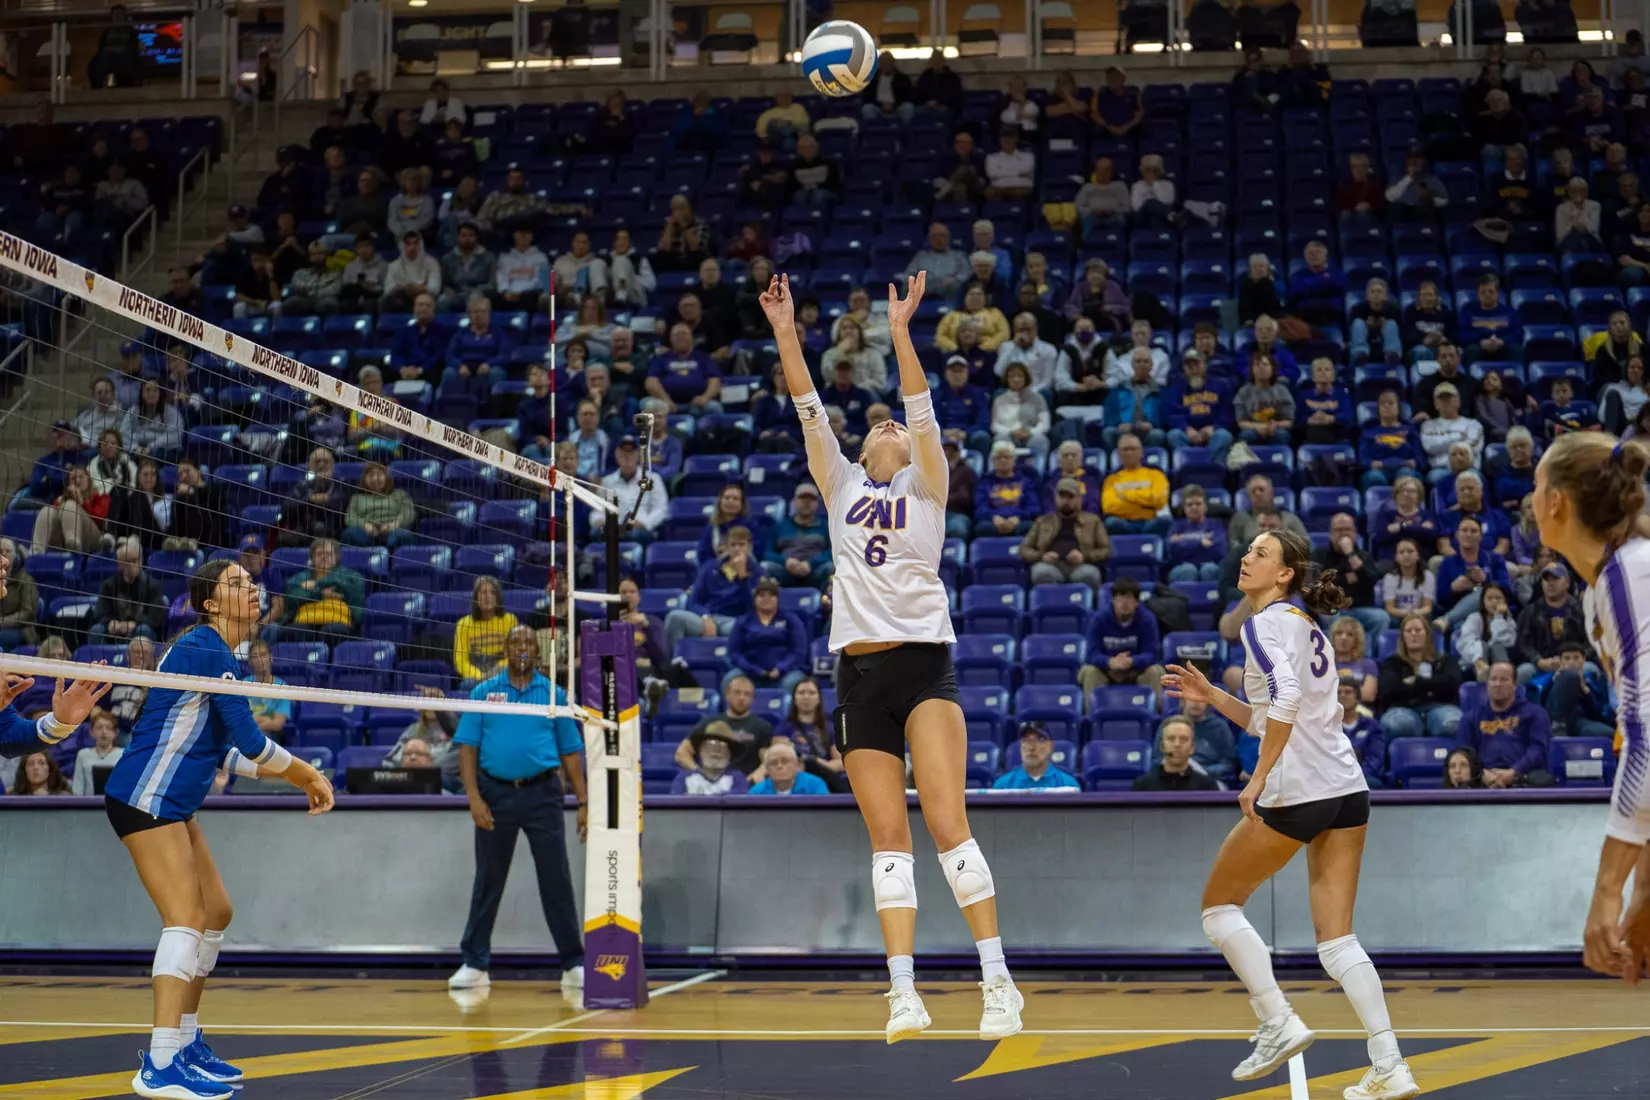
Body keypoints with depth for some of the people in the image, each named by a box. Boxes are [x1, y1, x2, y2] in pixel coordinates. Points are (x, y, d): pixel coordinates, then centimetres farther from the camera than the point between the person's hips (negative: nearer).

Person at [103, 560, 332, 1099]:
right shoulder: (207, 651, -16)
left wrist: (296, 776, 18)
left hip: (172, 804, 10)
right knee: (187, 918, -17)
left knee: (216, 913, 15)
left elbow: (224, 750, 20)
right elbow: (250, 740, -18)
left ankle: (185, 1042, 23)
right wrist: (309, 776, -5)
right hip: (145, 799, -10)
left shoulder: (215, 653, 14)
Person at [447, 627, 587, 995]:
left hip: (542, 794, 0)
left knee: (556, 881, 0)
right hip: (495, 793, 0)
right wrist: (474, 797, -10)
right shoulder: (484, 692, 5)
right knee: (488, 882, 8)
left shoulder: (554, 694, 7)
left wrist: (583, 803, 0)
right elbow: (468, 748, 1)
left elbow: (571, 753, 7)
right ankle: (474, 964, 16)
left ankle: (573, 965, 8)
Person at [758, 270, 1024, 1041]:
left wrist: (900, 333, -16)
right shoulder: (842, 488, 16)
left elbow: (922, 408, -6)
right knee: (888, 836, 0)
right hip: (859, 673, 4)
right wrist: (786, 334, -1)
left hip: (924, 664, -4)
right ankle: (904, 993, -2)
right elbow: (810, 412, 8)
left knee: (946, 822, -14)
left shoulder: (925, 487, 8)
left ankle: (998, 980, -12)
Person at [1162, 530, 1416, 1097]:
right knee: (1336, 939, 6)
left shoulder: (1264, 623, -6)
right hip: (1347, 791, 8)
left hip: (1296, 794, -8)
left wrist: (1258, 778, -22)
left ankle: (1279, 1024, 2)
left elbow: (1286, 697, -24)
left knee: (1219, 905, 10)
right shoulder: (1305, 625, 21)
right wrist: (1210, 696, 21)